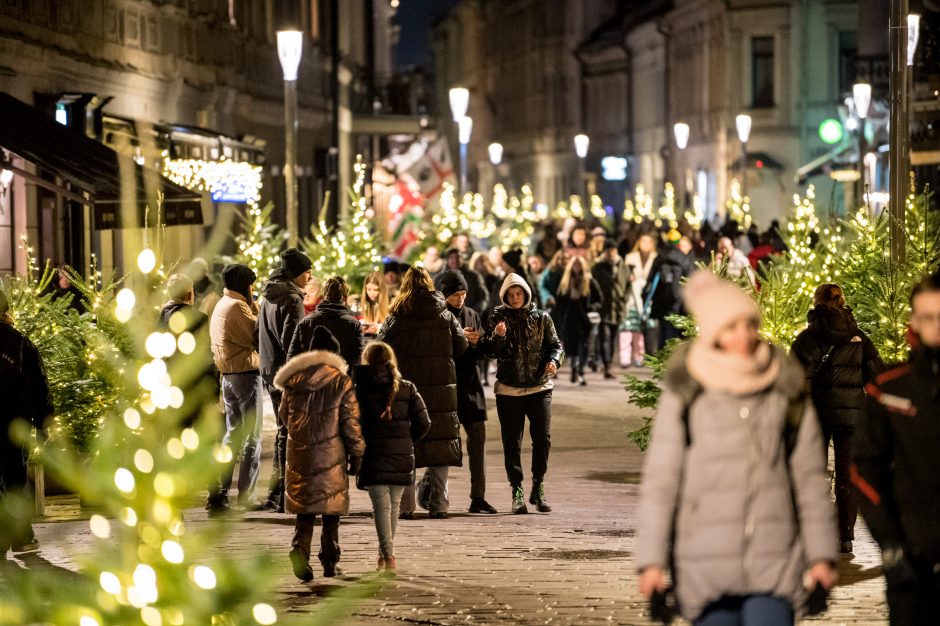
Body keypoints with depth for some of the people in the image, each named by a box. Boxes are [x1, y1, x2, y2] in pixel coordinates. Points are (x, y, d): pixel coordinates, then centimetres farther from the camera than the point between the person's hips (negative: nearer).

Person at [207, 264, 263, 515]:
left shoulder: (220, 306, 16)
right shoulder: (237, 306, -13)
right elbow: (257, 337, -11)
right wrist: (256, 308, -1)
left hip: (227, 375, 9)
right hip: (246, 373, -9)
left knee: (233, 433, 13)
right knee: (253, 436, -3)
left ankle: (219, 492, 8)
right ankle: (245, 495, -4)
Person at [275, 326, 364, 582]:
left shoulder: (292, 380, 3)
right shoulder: (341, 382, -6)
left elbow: (284, 415, 15)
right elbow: (351, 423, -5)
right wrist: (357, 455, 3)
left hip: (299, 453, 2)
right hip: (331, 455, -2)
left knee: (304, 510, 8)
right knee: (331, 511, 10)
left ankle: (300, 549, -16)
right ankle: (330, 562, 13)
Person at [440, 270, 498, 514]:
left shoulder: (471, 315, 12)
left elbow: (483, 350, 12)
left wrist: (476, 342, -8)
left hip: (470, 383, 5)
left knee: (478, 435, -1)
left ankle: (478, 497, 0)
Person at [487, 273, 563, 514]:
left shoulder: (541, 318, 5)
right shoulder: (498, 318, 3)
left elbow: (555, 344, 9)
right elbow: (492, 352, -3)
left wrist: (554, 360, -12)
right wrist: (497, 337, -23)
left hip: (539, 387, 0)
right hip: (508, 389, 0)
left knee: (542, 437, -7)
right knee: (512, 441, 1)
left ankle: (538, 488, 6)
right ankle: (517, 492, 7)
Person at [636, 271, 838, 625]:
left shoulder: (787, 390, 5)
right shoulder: (684, 395, 0)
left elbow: (810, 477, 10)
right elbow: (660, 480, 1)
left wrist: (821, 554, 7)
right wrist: (652, 560, -4)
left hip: (774, 567, 1)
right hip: (705, 566, -1)